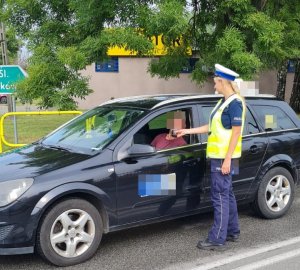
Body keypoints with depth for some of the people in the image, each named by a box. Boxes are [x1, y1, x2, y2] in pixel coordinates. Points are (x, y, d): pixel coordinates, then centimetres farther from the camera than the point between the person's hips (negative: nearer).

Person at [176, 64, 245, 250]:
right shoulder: (224, 102, 15)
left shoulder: (235, 103, -14)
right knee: (227, 194, 16)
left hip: (224, 157, -10)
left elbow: (236, 132, -18)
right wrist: (188, 131, 21)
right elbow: (212, 127, 20)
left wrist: (228, 159, -21)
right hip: (219, 156, 10)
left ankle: (217, 239, -3)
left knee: (220, 196, -7)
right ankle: (232, 231, 28)